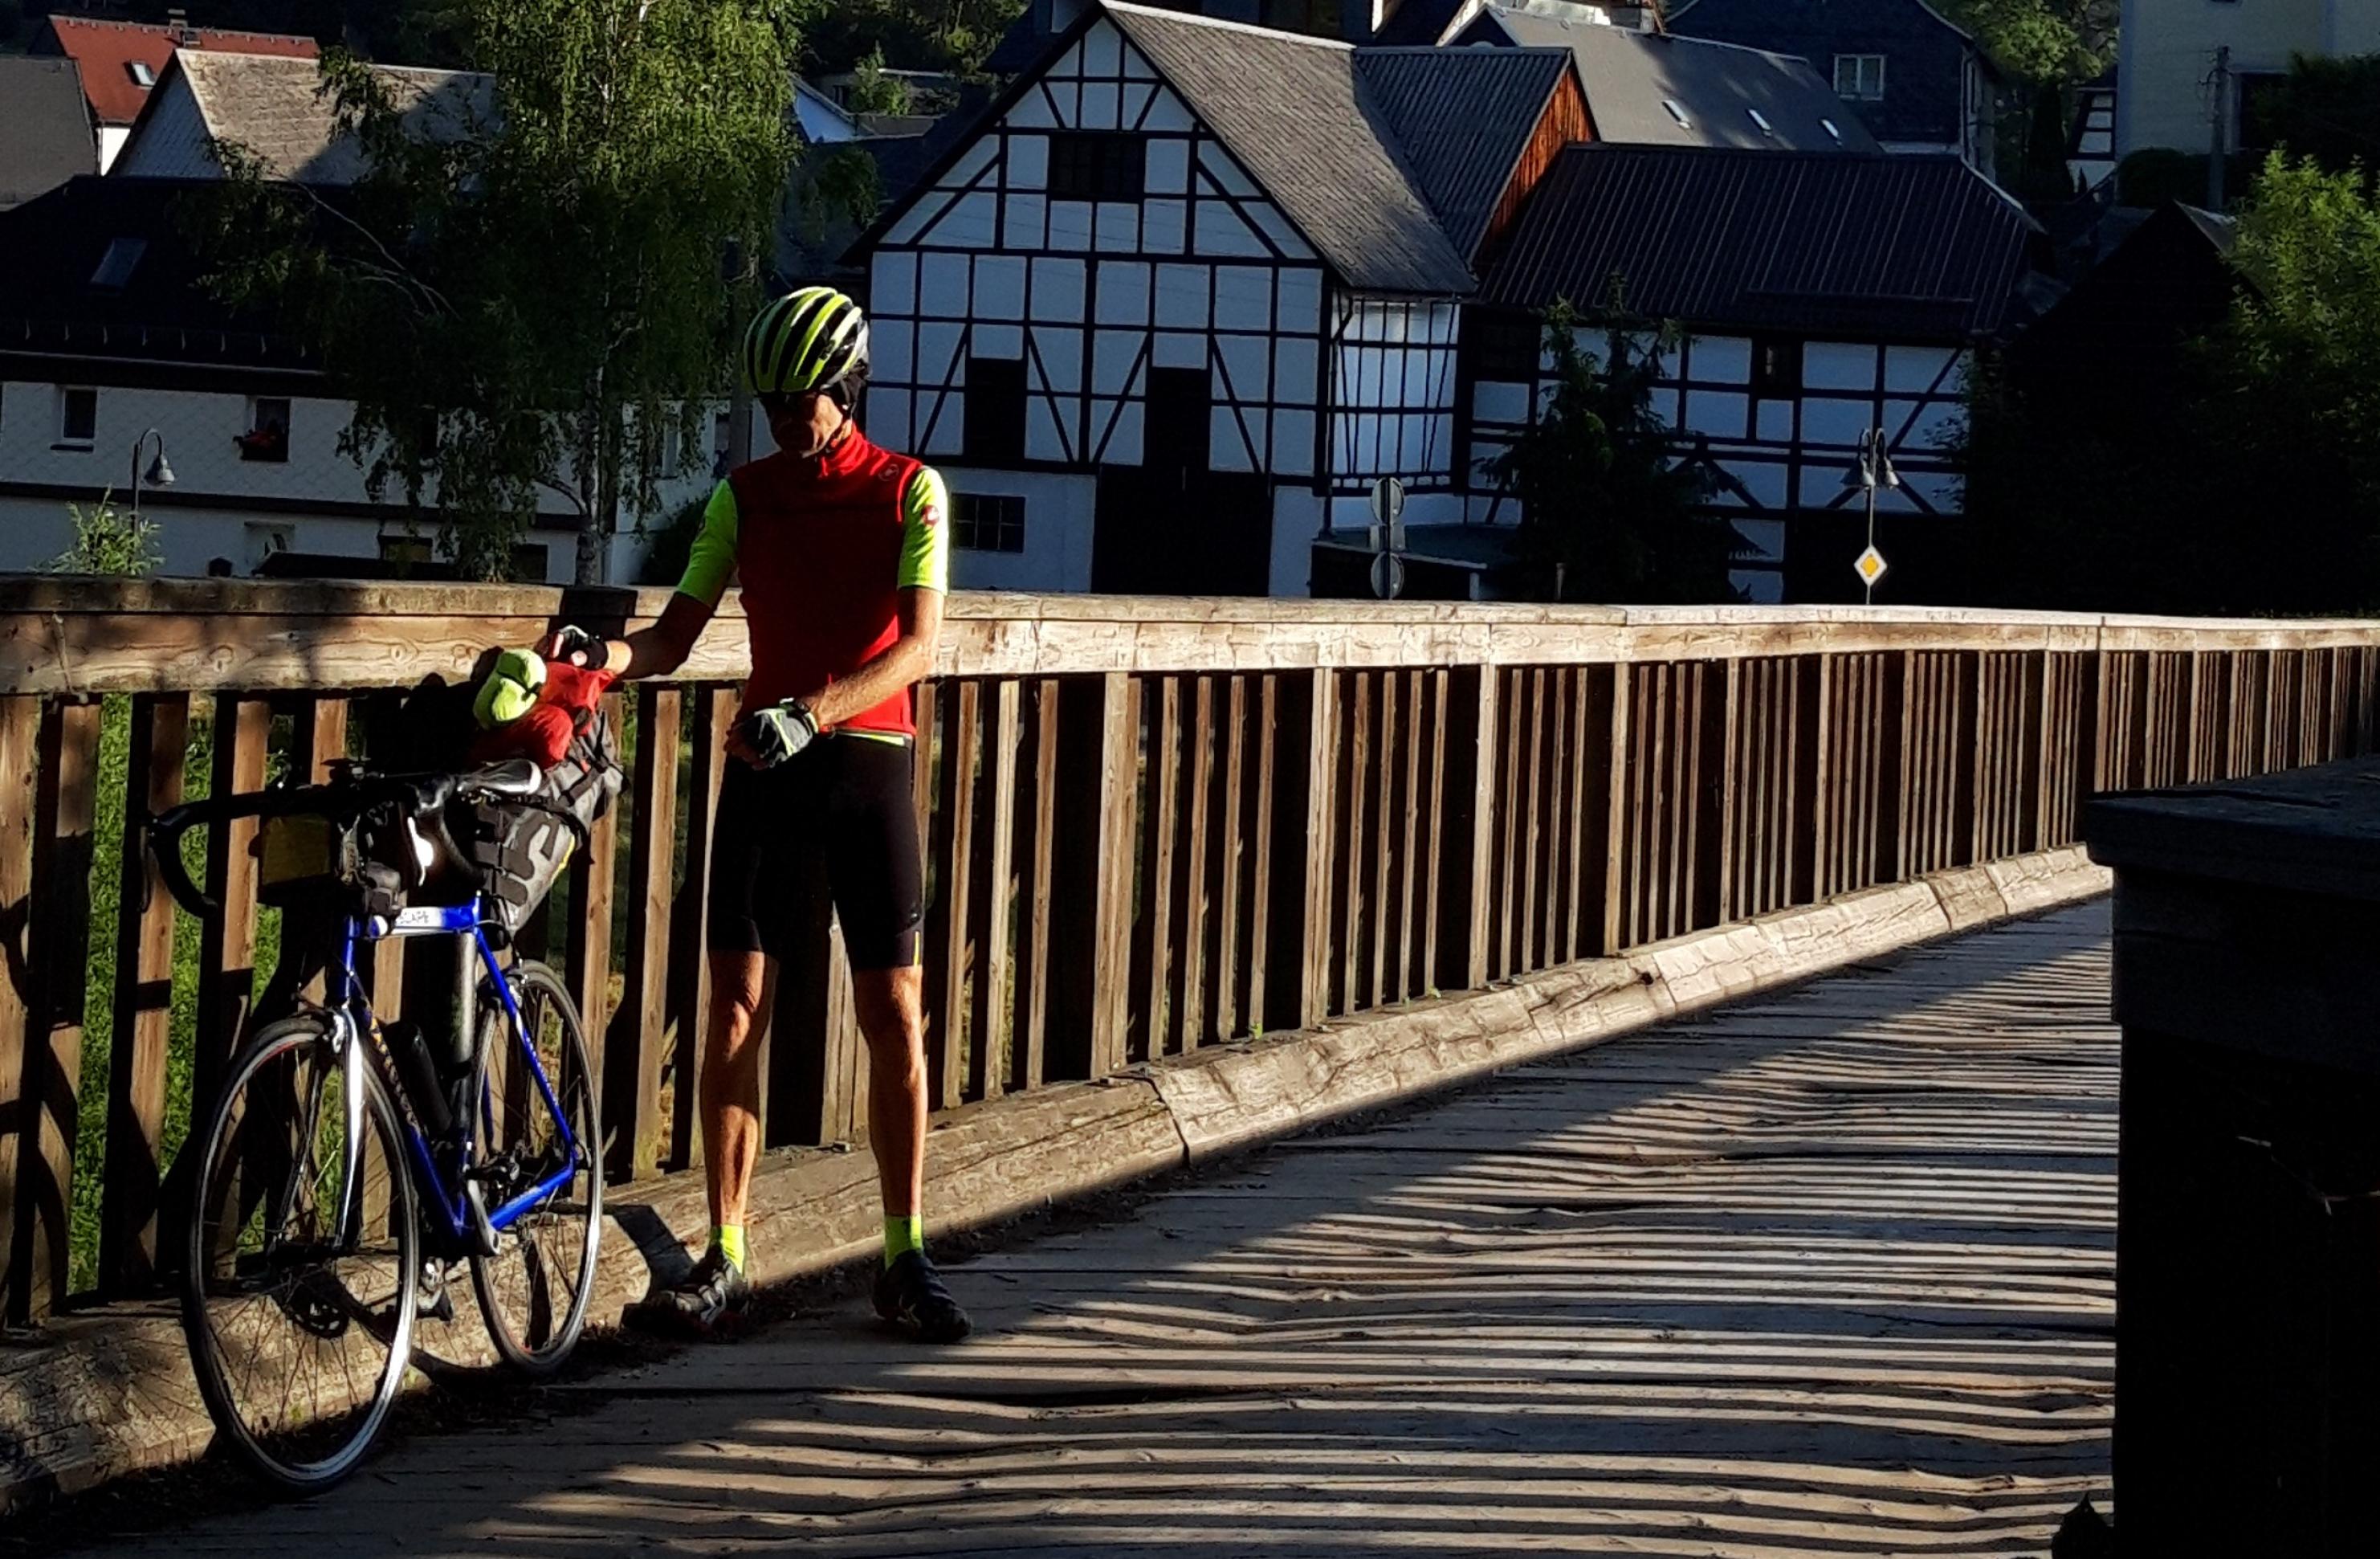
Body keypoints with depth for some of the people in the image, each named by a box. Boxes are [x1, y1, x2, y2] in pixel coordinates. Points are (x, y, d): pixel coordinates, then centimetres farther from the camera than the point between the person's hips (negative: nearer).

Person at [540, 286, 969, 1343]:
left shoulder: (910, 492, -1)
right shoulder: (745, 495, 8)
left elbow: (918, 643, -12)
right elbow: (679, 633, 4)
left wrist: (812, 713, -26)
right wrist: (613, 654, -18)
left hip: (867, 757, -2)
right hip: (764, 760, 2)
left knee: (893, 1010, -1)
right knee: (737, 1006, -3)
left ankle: (905, 1259, 7)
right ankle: (725, 1258, 1)